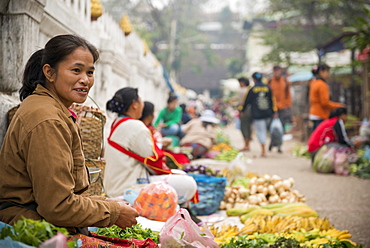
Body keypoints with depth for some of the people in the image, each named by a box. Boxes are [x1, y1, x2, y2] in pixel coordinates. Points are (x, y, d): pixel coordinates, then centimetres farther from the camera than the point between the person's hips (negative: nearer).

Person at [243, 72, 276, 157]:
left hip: (257, 114, -4)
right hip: (267, 114, 4)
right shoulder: (267, 88, 4)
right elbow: (271, 101, 8)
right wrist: (273, 112, 15)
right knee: (265, 130, 17)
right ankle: (263, 150, 21)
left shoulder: (252, 89, -5)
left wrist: (242, 110, 17)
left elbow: (247, 101, 2)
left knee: (260, 131, -2)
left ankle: (264, 151, -6)